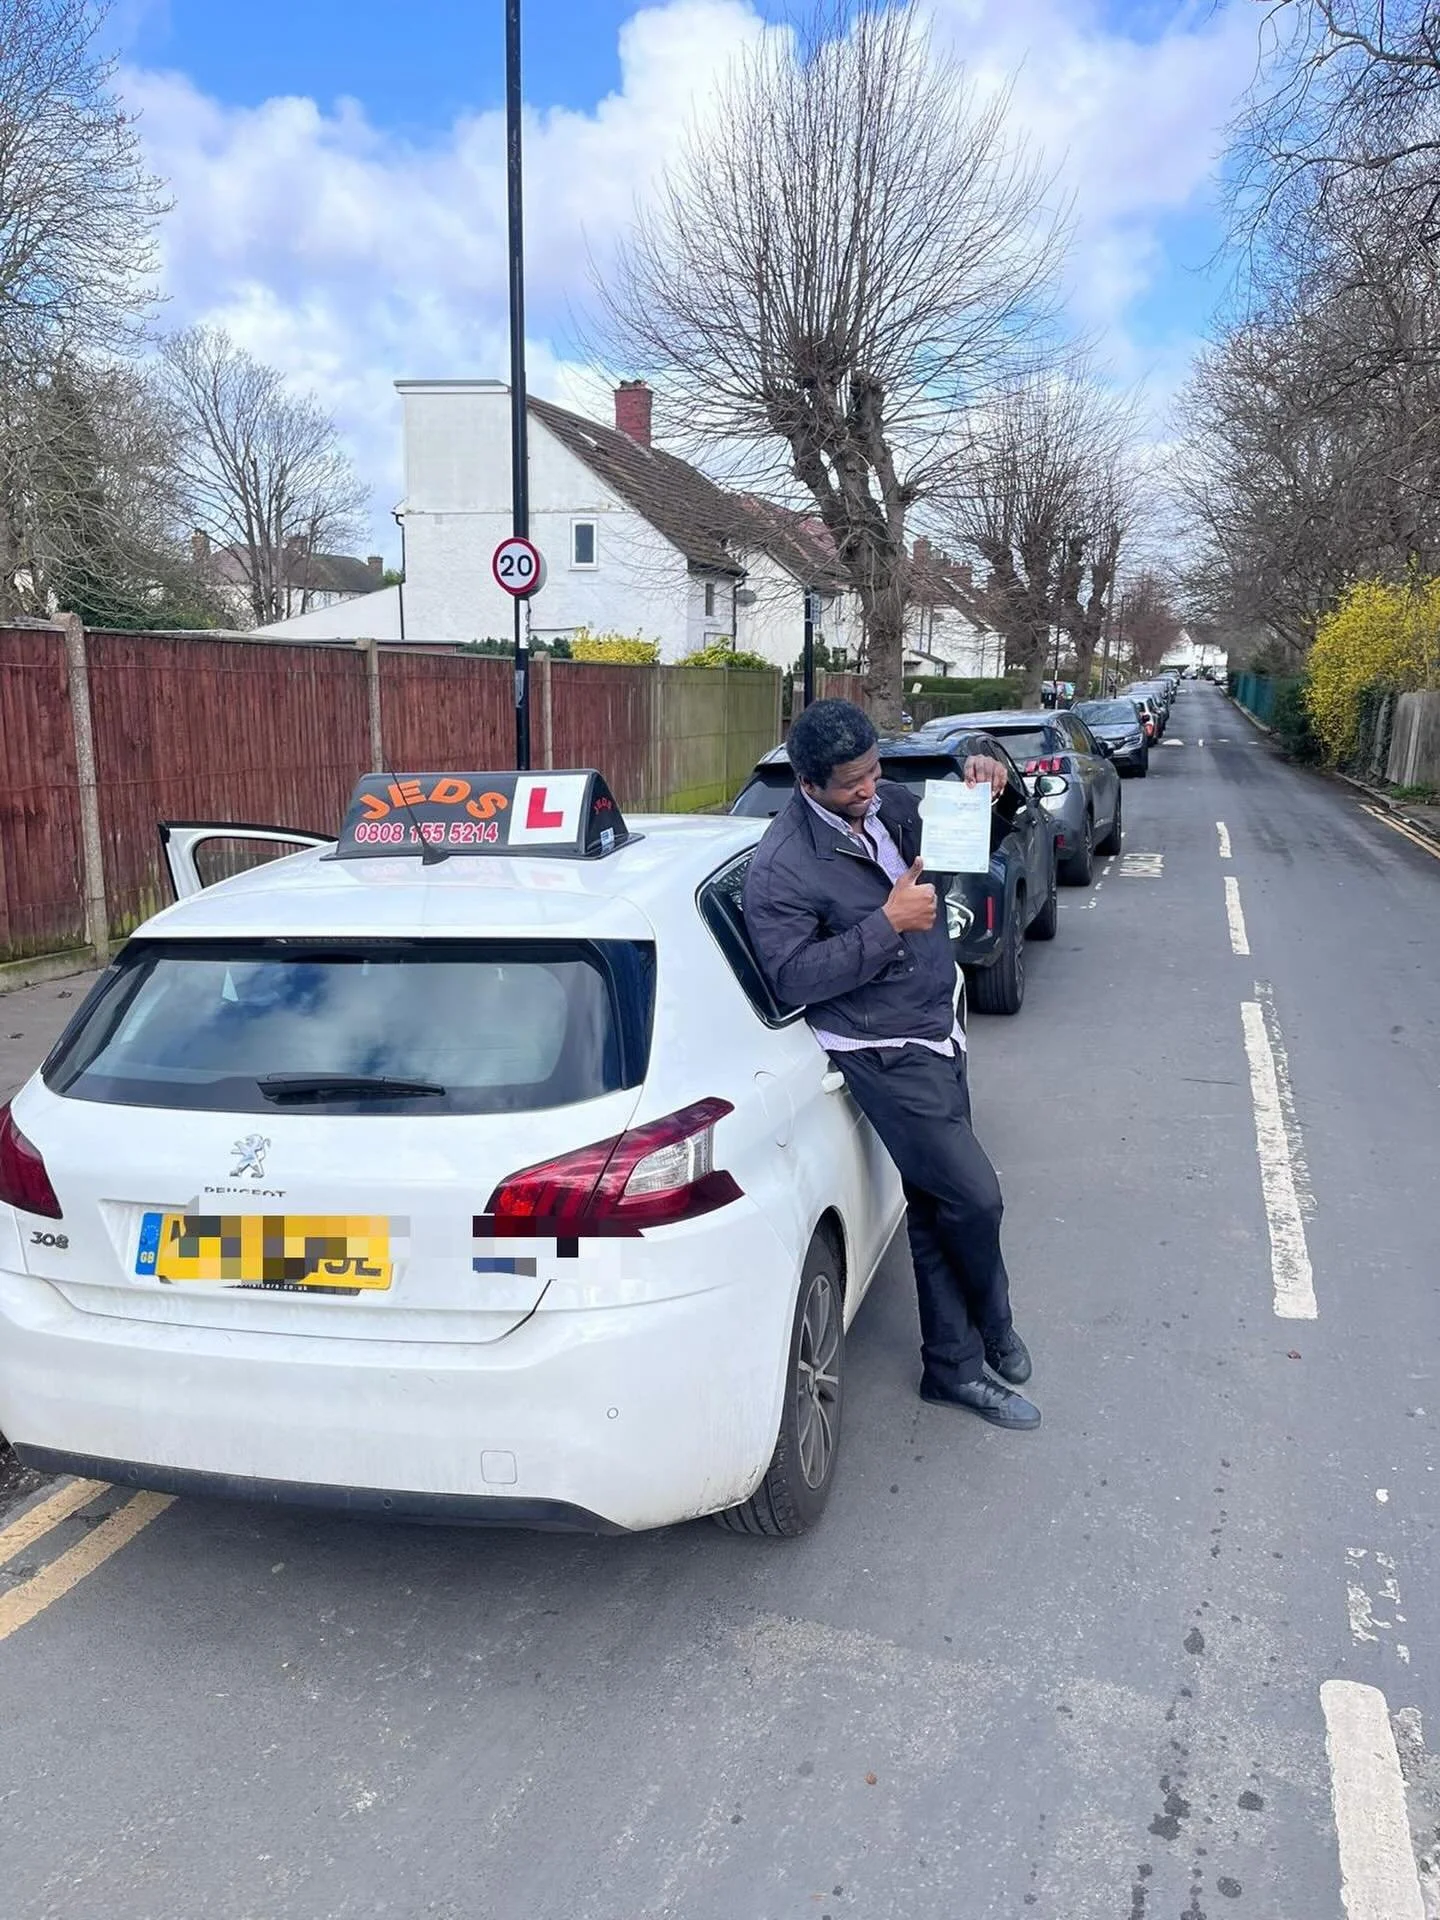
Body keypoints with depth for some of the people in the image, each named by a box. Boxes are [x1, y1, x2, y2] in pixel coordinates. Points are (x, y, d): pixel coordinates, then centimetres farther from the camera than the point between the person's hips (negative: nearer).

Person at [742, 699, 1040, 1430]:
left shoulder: (890, 804, 3)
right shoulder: (780, 867, -19)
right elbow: (792, 978, -23)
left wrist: (976, 785, -1)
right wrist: (887, 922, -24)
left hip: (936, 1035, 7)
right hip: (883, 1055, -7)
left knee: (936, 1208, 13)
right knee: (974, 1195, -7)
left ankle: (954, 1366, 26)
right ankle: (994, 1328, 23)